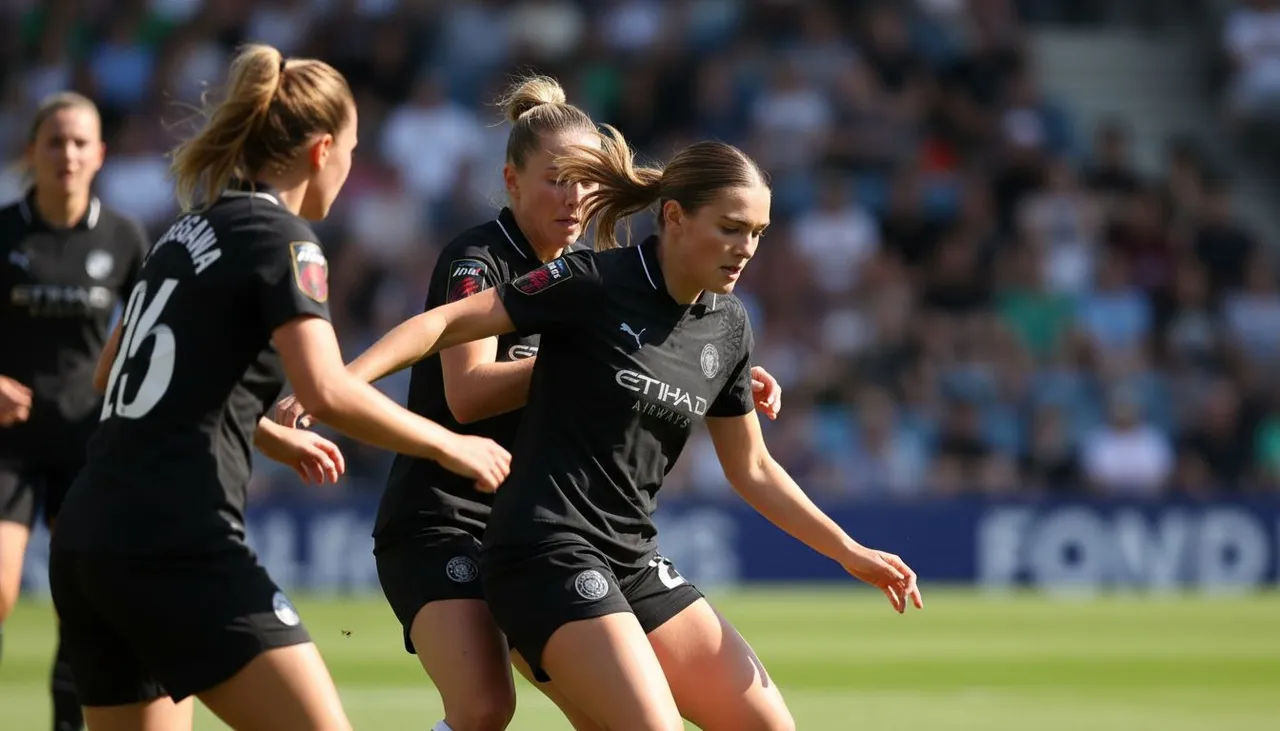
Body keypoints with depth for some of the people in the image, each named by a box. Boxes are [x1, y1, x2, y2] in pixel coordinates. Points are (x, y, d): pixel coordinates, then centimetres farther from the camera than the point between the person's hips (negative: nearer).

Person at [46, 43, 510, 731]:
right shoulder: (281, 238, -5)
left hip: (84, 542, 9)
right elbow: (326, 391, -19)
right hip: (178, 548, -9)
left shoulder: (188, 233, 19)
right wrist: (450, 446, -7)